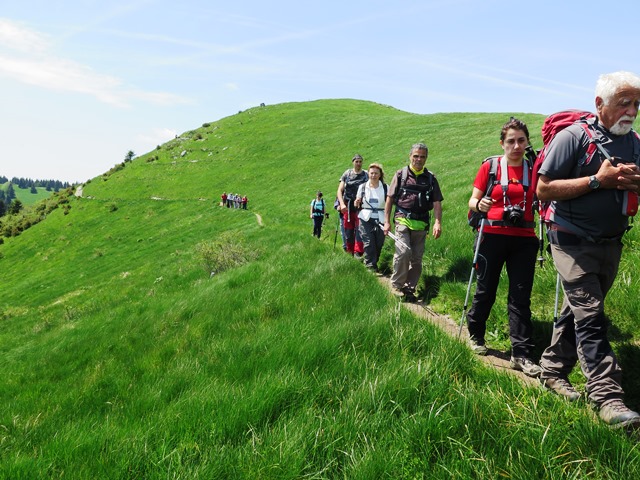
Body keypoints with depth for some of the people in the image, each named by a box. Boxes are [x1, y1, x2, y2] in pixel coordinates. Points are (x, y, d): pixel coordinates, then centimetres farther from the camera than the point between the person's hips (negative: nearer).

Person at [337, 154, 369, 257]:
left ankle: (358, 252, -13)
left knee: (359, 229, -11)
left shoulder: (366, 175, 6)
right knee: (348, 230, 5)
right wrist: (342, 204, -8)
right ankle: (350, 251, 15)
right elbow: (340, 190, 5)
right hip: (347, 207, 1)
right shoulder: (347, 174, 8)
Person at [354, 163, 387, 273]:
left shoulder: (385, 188, 3)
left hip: (380, 219, 0)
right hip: (366, 219, 0)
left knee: (379, 244, 0)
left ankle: (373, 264, 17)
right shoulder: (362, 187, 7)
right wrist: (357, 203, -10)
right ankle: (371, 267, -6)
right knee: (368, 244, -9)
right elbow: (357, 204, 14)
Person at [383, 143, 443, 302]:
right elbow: (390, 198, 7)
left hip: (421, 224, 3)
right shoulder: (401, 174, 5)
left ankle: (410, 288, 18)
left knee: (417, 259, 5)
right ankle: (396, 285, -3)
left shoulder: (430, 178, 10)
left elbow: (437, 202, 6)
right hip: (403, 220, -3)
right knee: (403, 252, -19)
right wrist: (387, 221, 1)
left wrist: (438, 222, -8)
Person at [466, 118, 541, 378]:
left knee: (521, 296, 1)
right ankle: (475, 335, 31)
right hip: (493, 237, -2)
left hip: (524, 240, 2)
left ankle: (521, 354, 4)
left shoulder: (533, 169, 7)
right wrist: (479, 205, -21)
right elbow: (473, 200, 2)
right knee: (486, 290, 7)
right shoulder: (490, 166, 1)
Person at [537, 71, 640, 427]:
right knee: (590, 316, -10)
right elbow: (544, 189, -15)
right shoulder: (573, 137, -11)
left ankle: (554, 371, 28)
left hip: (611, 244, 7)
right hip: (574, 243, -6)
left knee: (579, 311, 14)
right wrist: (597, 180, -20)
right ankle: (607, 396, -8)